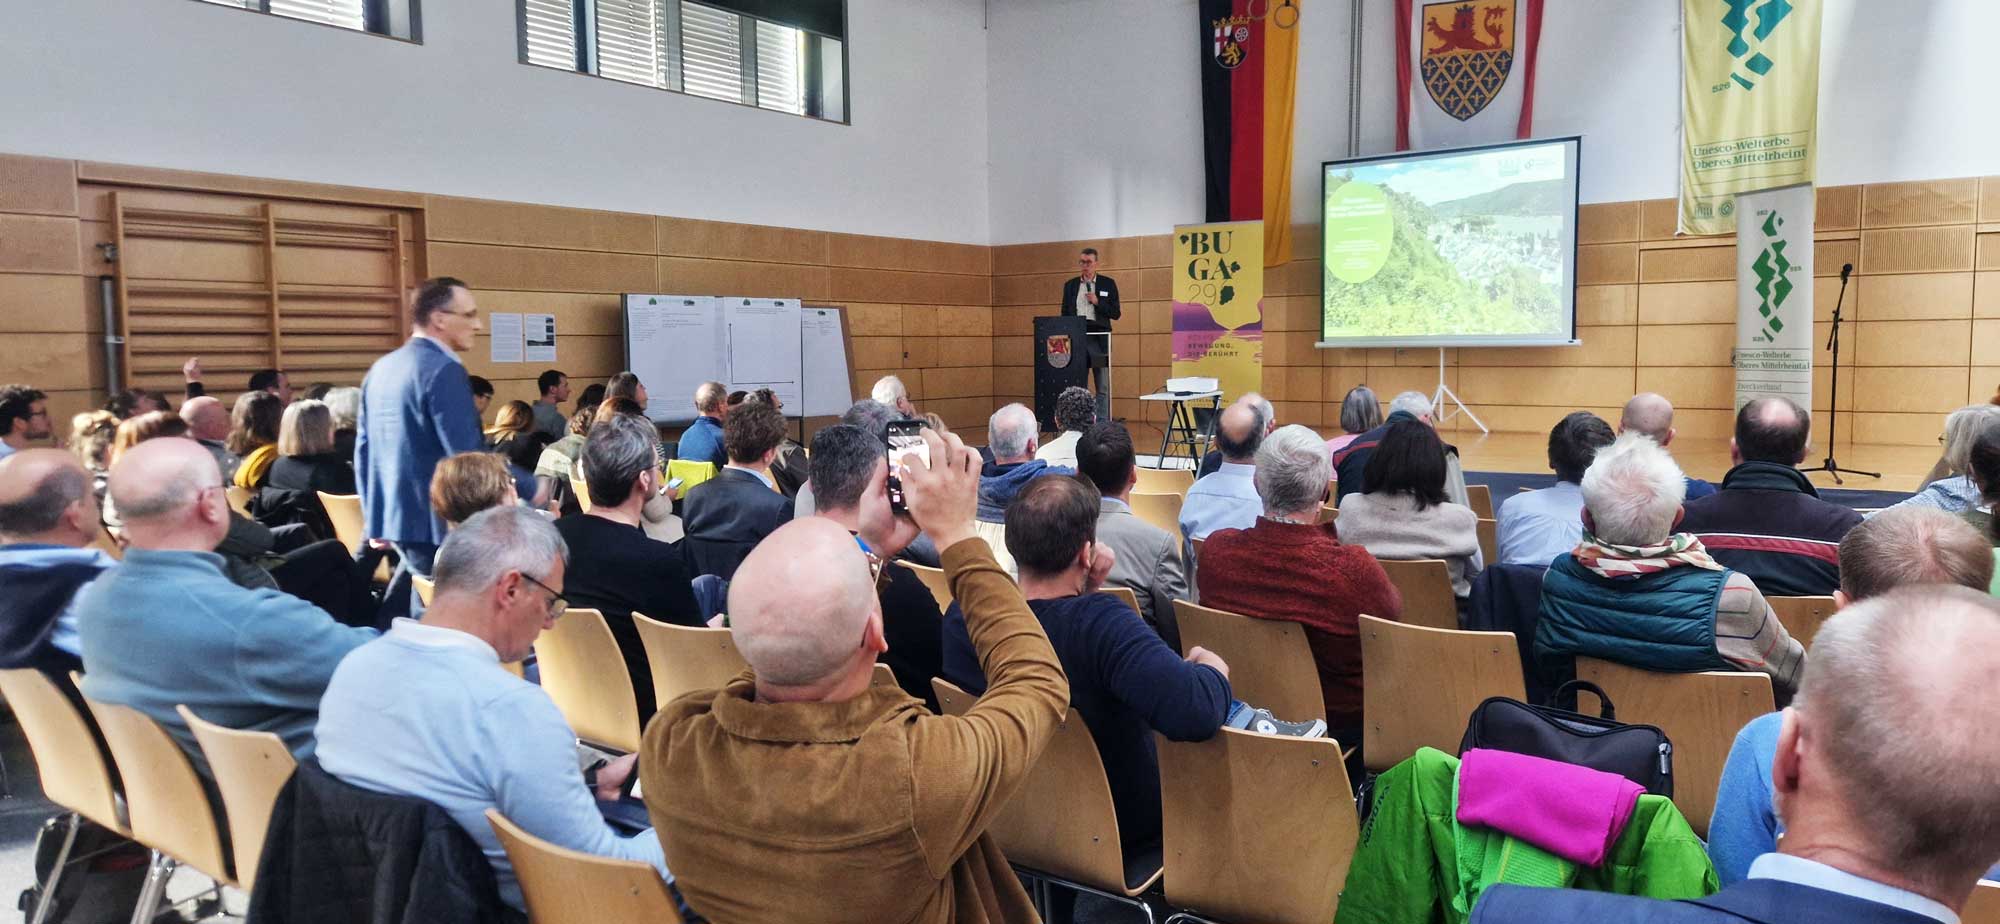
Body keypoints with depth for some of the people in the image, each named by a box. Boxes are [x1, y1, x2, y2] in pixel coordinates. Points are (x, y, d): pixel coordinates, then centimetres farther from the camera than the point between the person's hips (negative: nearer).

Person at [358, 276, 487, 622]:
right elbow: (467, 459, -22)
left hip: (391, 518, 9)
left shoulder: (380, 368, 12)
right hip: (434, 524, -9)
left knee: (400, 621, 20)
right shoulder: (443, 369, -16)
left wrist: (374, 517, 24)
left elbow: (363, 451, 17)